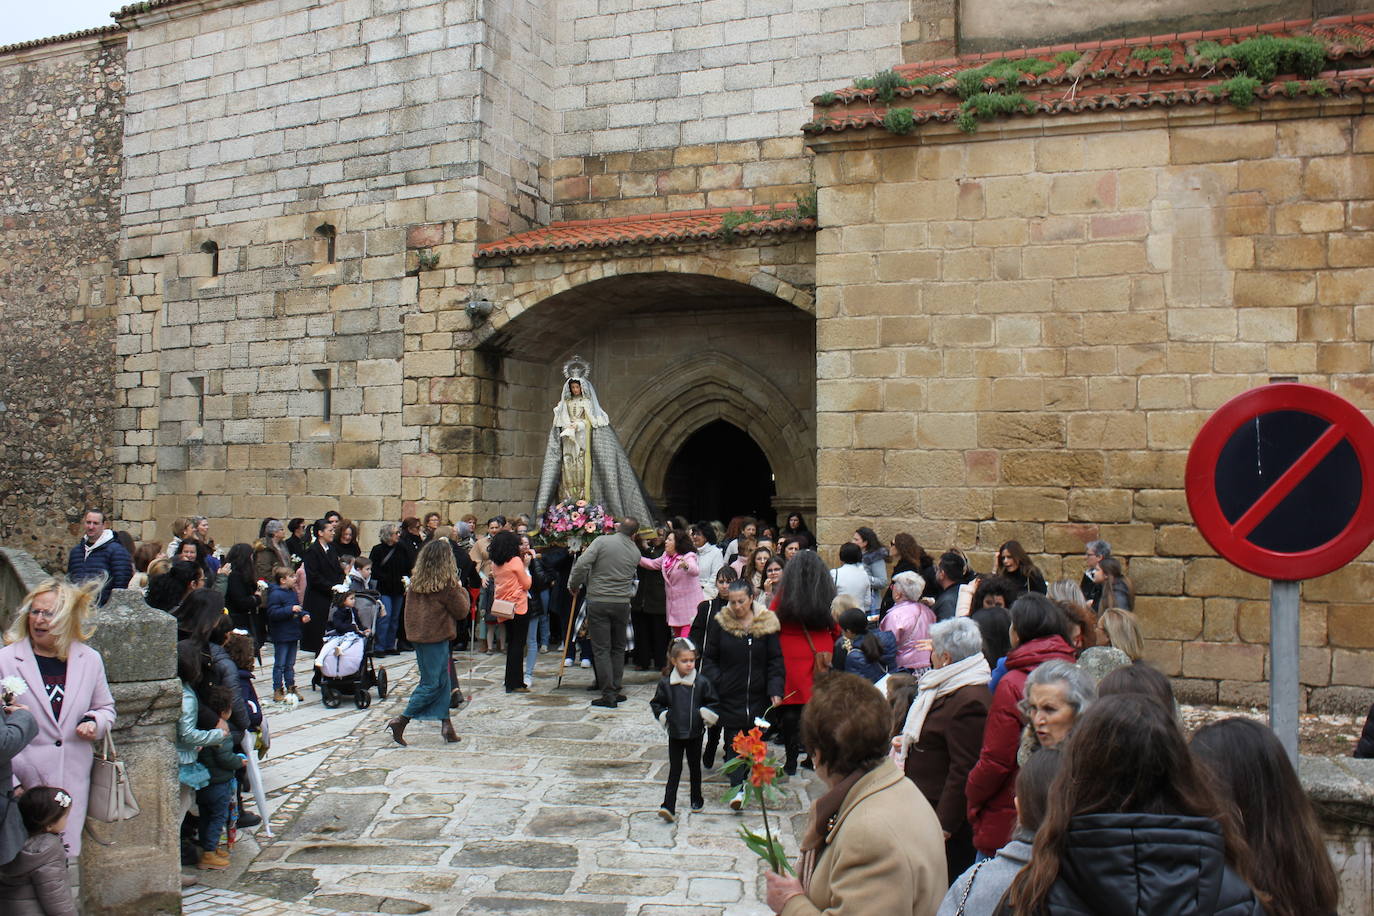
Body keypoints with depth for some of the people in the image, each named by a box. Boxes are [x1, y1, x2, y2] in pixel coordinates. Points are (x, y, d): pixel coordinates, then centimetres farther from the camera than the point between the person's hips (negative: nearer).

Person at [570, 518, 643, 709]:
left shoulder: (603, 541, -7)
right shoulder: (636, 552, 6)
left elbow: (582, 565, -14)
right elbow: (631, 577, 13)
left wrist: (573, 585, 1)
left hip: (598, 602, -3)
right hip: (622, 604, 3)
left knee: (601, 649, 0)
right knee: (618, 648, 16)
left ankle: (608, 695, -2)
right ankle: (615, 690, 17)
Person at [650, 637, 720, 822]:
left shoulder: (702, 682, -7)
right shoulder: (665, 683, -5)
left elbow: (712, 702, 4)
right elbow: (656, 703, 7)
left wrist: (706, 714, -11)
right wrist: (664, 716, -7)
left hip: (695, 733, 1)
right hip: (675, 733, 0)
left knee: (695, 767, 15)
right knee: (675, 770, 0)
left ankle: (697, 800, 32)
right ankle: (668, 806, -3)